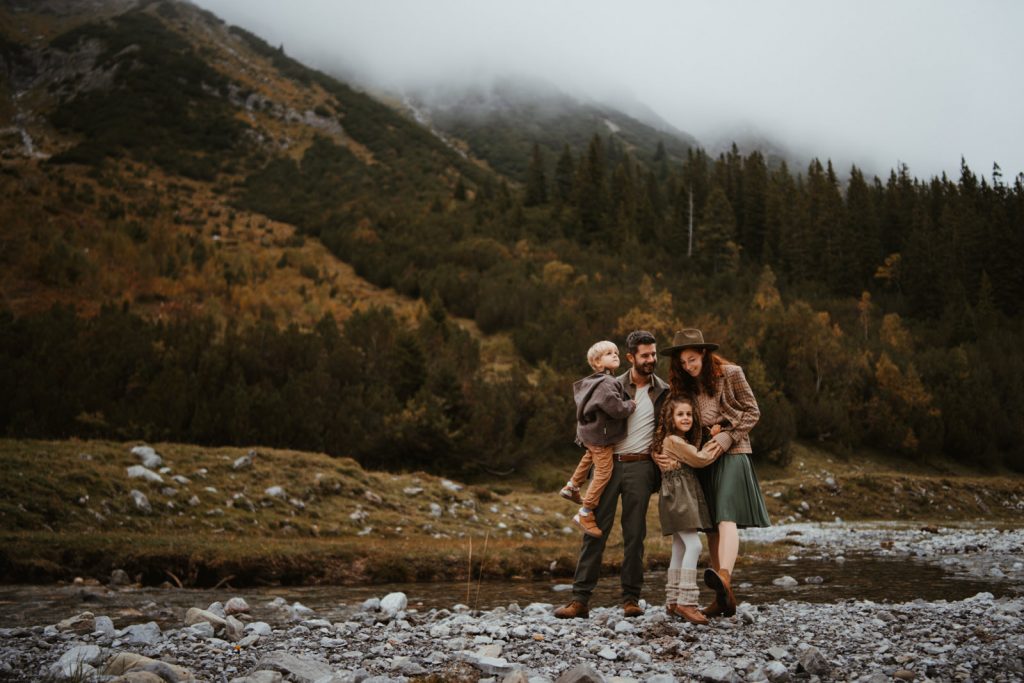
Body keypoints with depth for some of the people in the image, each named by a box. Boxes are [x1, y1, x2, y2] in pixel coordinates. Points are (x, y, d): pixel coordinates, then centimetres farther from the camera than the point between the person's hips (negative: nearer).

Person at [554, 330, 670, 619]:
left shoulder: (663, 391, 8)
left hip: (640, 467, 0)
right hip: (608, 464, 0)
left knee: (634, 534, 4)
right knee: (595, 530, -2)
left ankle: (631, 599, 13)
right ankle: (580, 599, 0)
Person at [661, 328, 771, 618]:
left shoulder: (730, 373, -2)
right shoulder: (684, 384, 11)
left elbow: (752, 411, 0)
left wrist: (728, 437, -11)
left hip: (731, 453, -5)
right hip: (701, 457, 5)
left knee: (726, 519, -23)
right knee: (711, 527, 2)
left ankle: (724, 578, -43)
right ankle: (724, 598, 5)